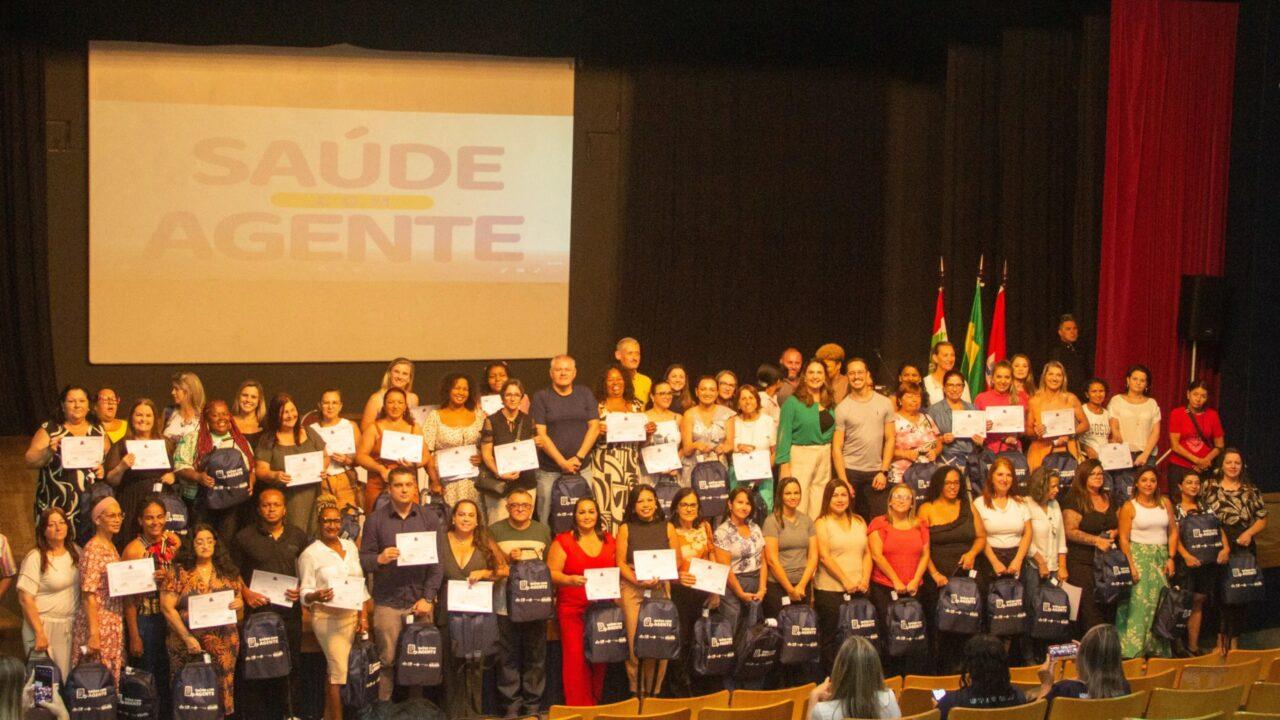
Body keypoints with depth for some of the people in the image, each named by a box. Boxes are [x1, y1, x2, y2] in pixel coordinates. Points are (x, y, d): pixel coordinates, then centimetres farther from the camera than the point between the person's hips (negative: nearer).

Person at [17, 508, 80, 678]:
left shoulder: (75, 552, 6)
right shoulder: (35, 559, -11)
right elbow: (25, 599, -14)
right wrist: (40, 633, -18)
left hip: (72, 625, 5)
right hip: (45, 625, -5)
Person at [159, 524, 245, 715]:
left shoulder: (228, 573, 10)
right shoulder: (180, 573, -1)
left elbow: (238, 598, 18)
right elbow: (167, 607, -5)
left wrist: (239, 604, -7)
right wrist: (187, 637, -13)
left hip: (223, 646, 3)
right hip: (189, 646, -3)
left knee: (221, 692, 4)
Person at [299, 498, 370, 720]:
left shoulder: (350, 547, 10)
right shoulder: (309, 554, -4)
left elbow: (361, 584, 13)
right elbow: (305, 593, -5)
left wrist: (363, 615, 6)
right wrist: (317, 596, -28)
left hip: (350, 615, 4)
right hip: (326, 616, -4)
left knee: (333, 668, 7)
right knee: (339, 668, -10)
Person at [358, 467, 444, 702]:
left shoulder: (430, 519, 8)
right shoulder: (375, 519, 5)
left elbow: (437, 563, 4)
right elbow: (363, 561, 2)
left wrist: (428, 597, -6)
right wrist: (379, 559, -20)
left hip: (420, 601, 1)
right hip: (387, 602, -1)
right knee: (387, 660, -2)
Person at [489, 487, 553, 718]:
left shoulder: (543, 531, 10)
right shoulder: (495, 530, 4)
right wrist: (508, 558, -13)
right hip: (505, 604, -1)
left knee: (535, 656, 3)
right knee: (508, 657, 0)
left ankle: (533, 705, 12)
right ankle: (511, 705, 8)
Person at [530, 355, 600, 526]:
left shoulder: (585, 394, 10)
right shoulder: (541, 397, 2)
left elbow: (594, 427, 4)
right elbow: (540, 434, -5)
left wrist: (579, 457, -8)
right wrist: (562, 462, -12)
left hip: (582, 469, 2)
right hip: (549, 471, -2)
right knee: (546, 518, -3)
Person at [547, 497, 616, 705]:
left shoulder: (609, 540, 13)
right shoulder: (563, 541, 1)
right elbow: (552, 574, -4)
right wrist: (571, 580, -23)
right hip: (573, 610, -3)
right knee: (576, 658, -9)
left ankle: (596, 703, 15)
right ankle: (579, 709, -3)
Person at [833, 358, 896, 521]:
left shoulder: (885, 403, 5)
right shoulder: (842, 408, 0)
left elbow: (890, 439, 6)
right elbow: (837, 448, -2)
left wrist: (883, 471, -3)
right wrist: (844, 482, -10)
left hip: (876, 472, 1)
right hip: (849, 470, -1)